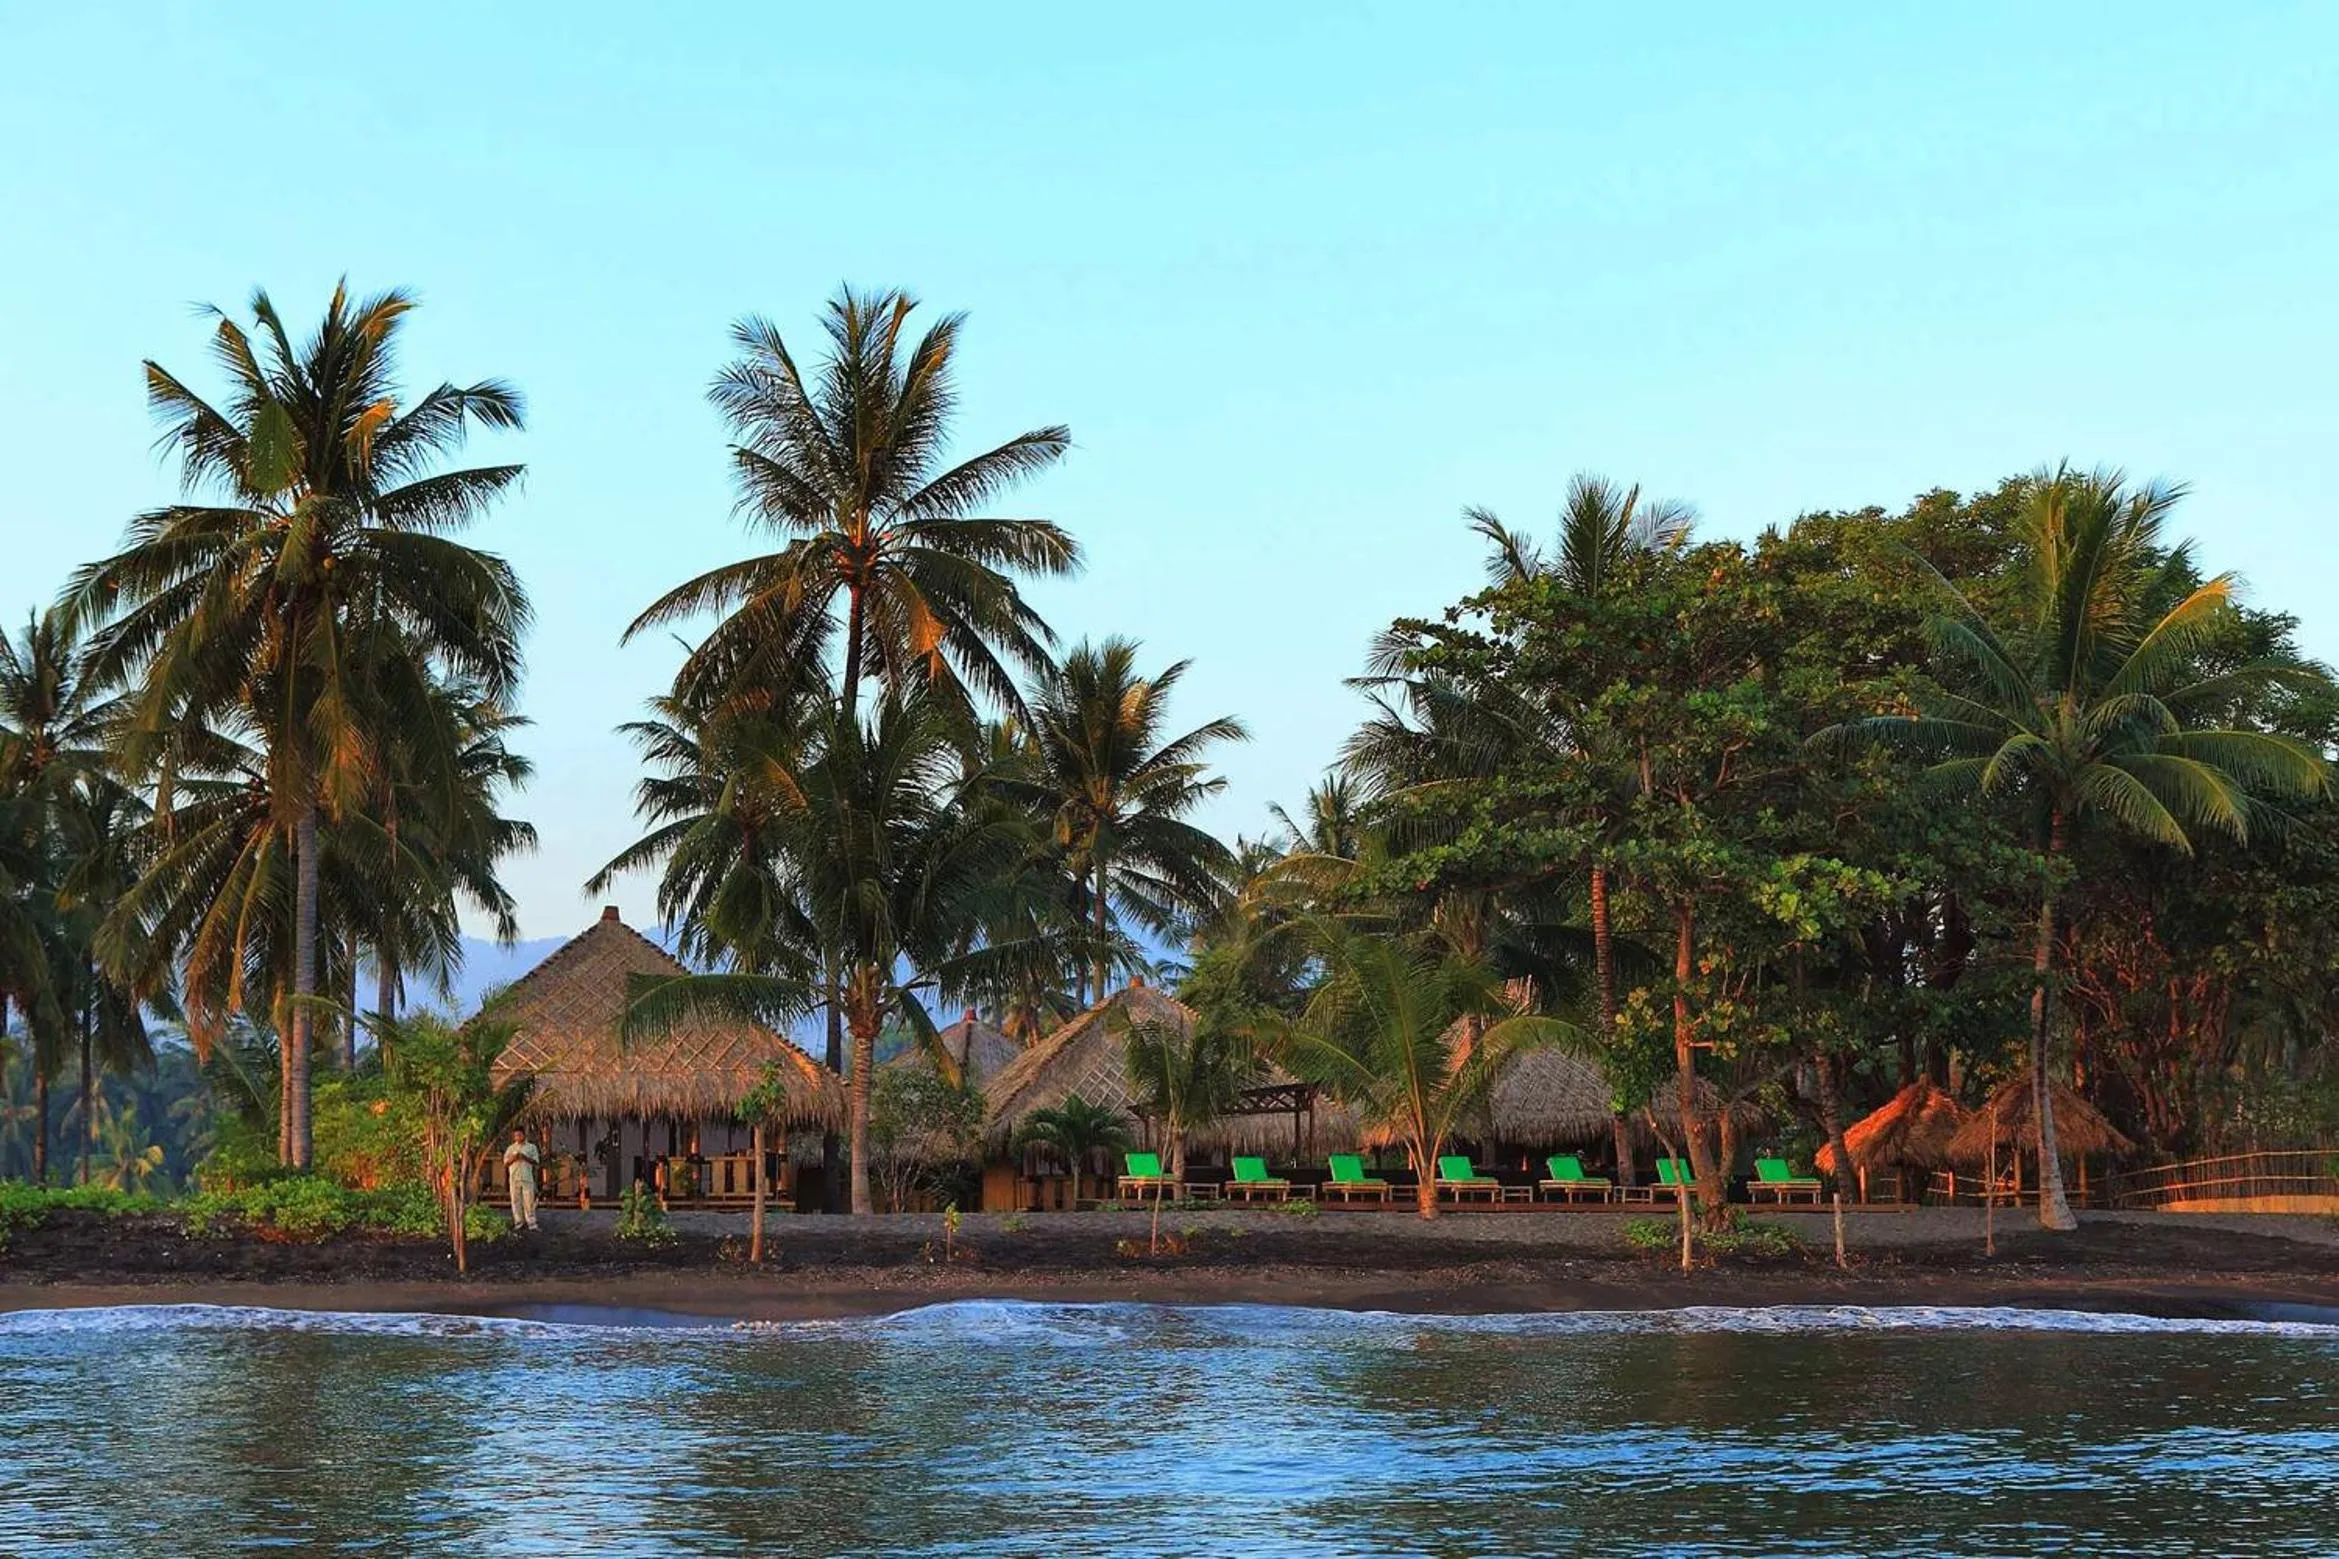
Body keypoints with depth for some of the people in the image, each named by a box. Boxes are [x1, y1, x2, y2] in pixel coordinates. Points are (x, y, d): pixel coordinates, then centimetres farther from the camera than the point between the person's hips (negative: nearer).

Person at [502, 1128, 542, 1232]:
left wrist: (525, 1158, -12)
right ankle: (518, 1223, 3)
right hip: (514, 1178, 2)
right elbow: (505, 1164, 11)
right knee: (516, 1200, 0)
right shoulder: (510, 1148, 15)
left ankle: (531, 1223, -6)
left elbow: (536, 1161, 2)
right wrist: (512, 1158, -8)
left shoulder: (531, 1147, 11)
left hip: (527, 1177, -2)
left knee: (529, 1200, -6)